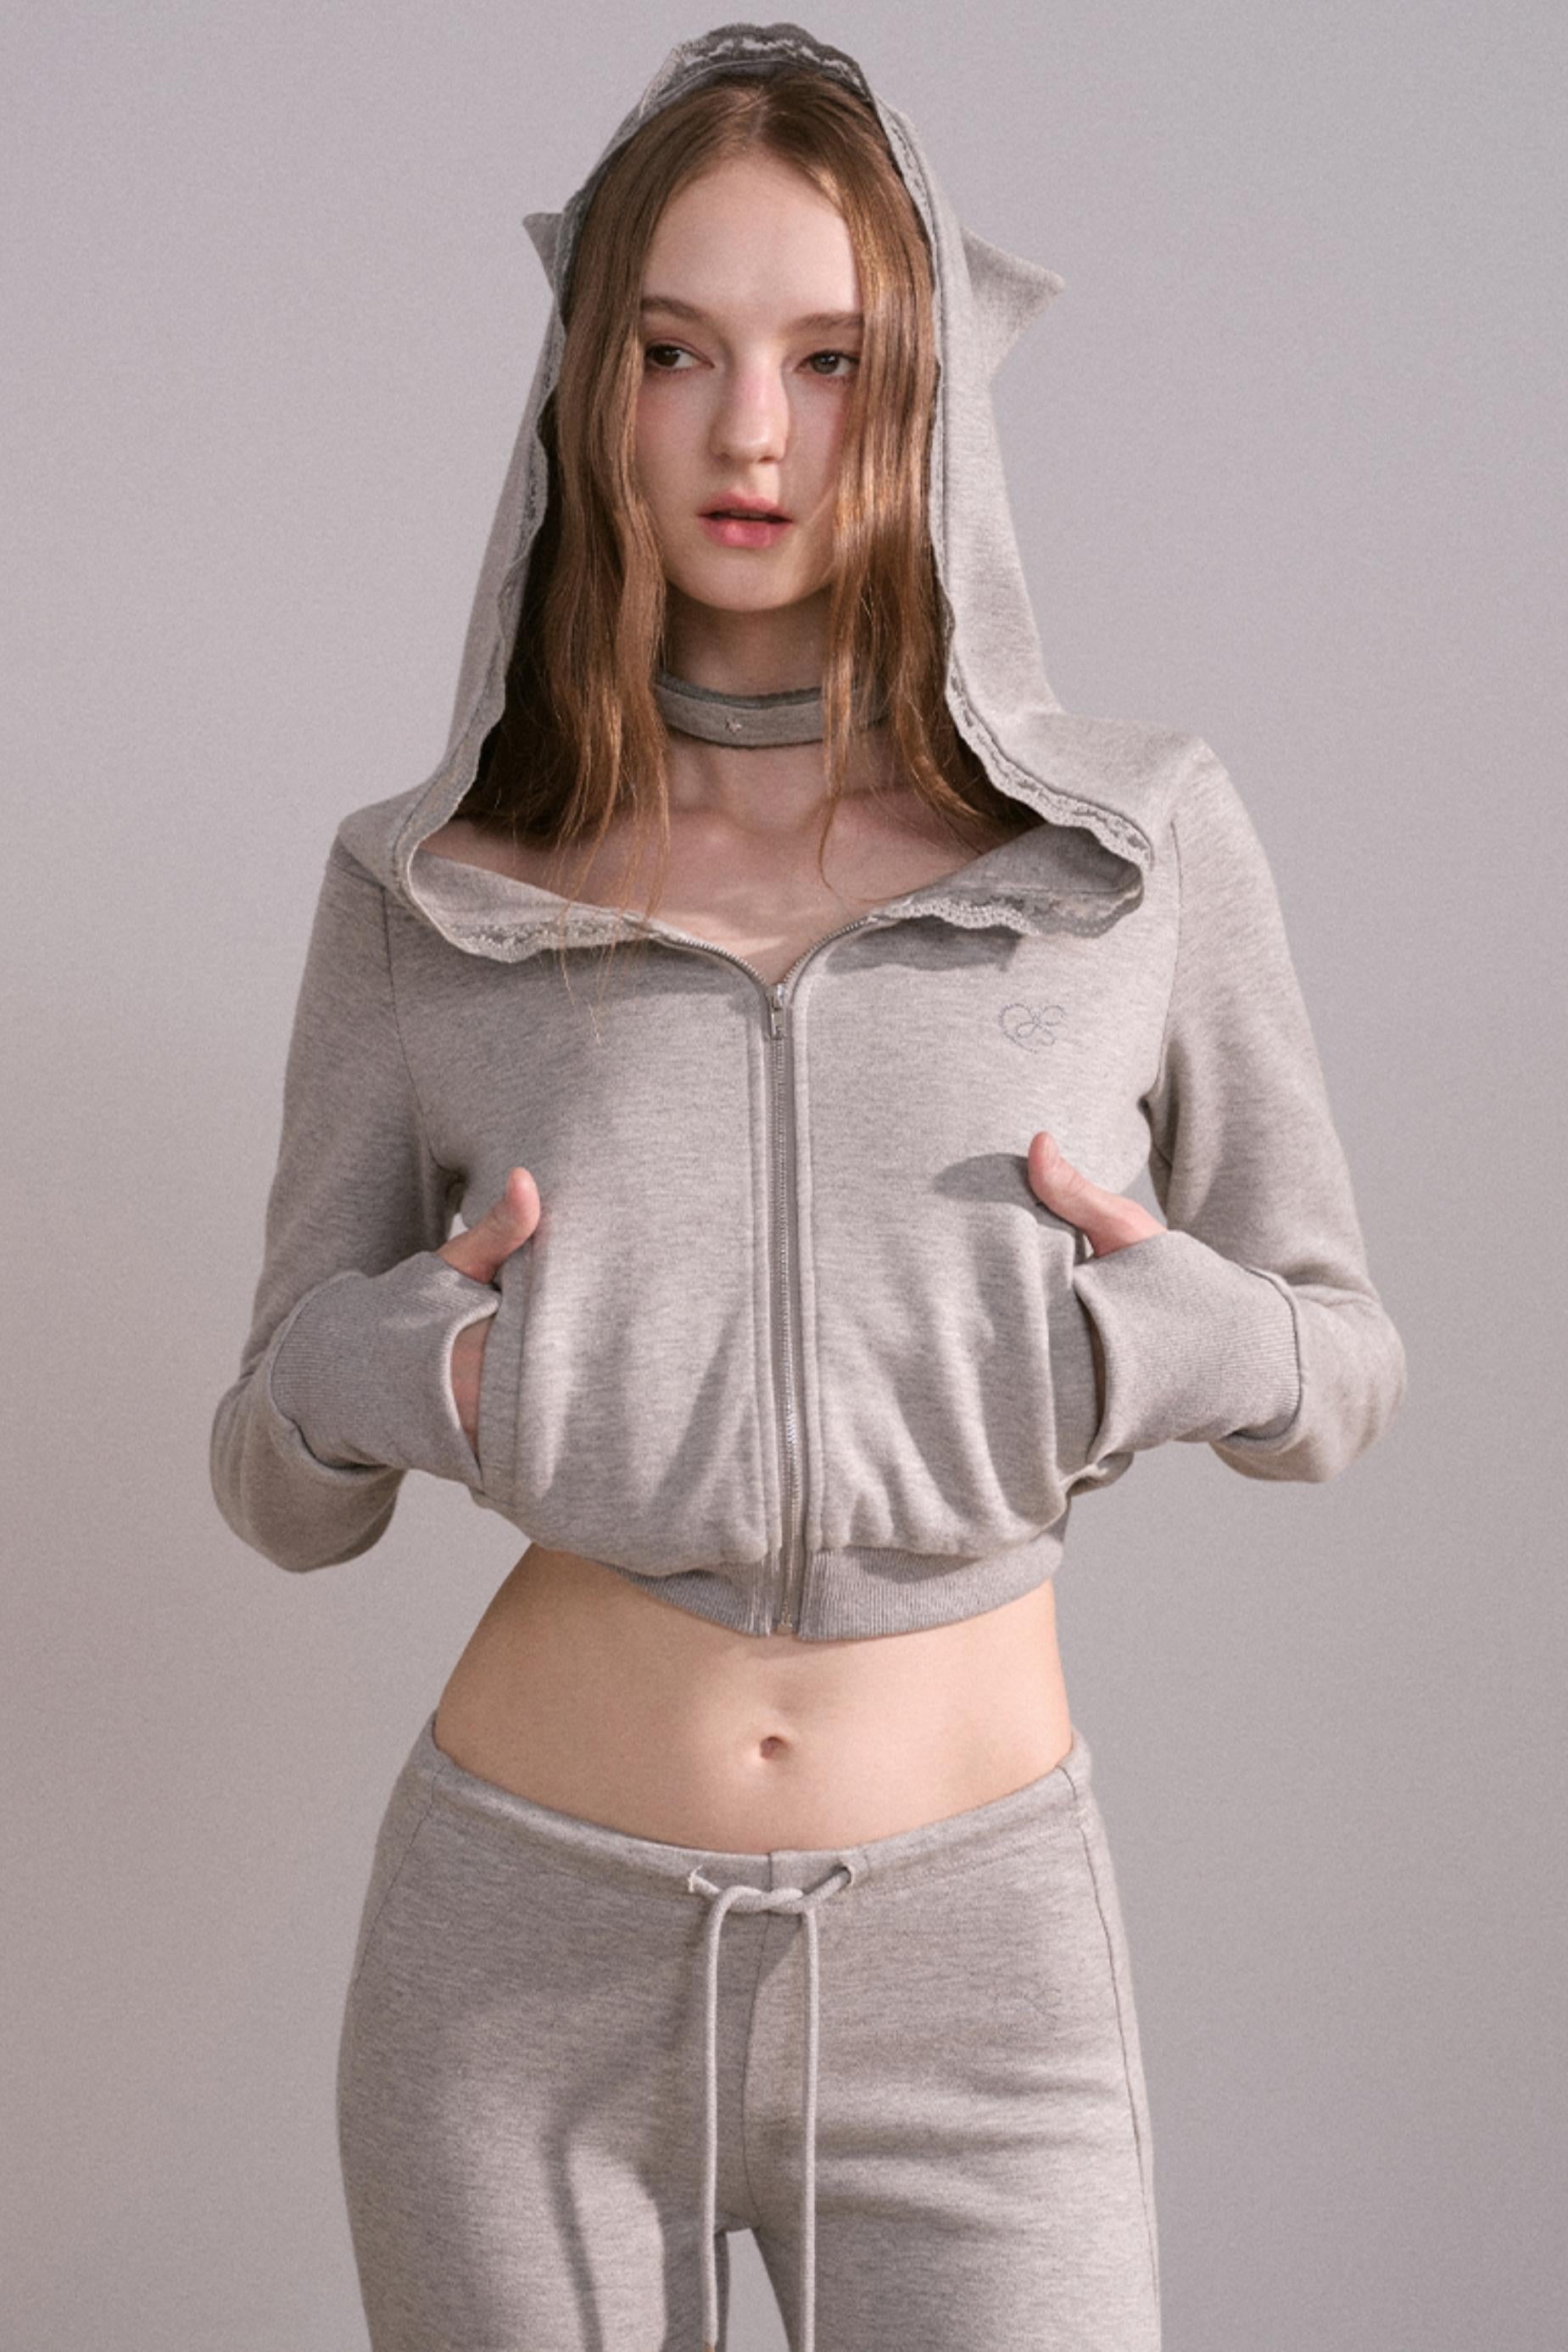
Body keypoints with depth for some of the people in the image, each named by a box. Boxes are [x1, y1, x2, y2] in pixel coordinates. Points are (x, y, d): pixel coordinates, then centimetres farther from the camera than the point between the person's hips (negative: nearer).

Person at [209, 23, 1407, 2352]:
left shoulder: (1141, 839, -2)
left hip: (974, 1961, 0)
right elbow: (279, 1486, 4)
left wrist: (1165, 1333, -15)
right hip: (521, 1964, 1)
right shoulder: (426, 887, -2)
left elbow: (1340, 1368, 7)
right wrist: (382, 1372, -17)